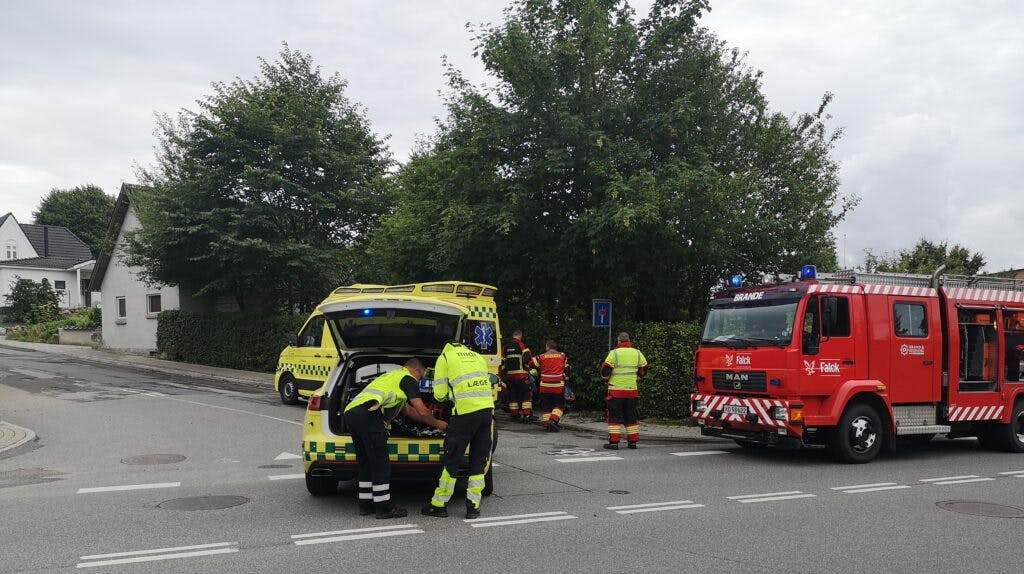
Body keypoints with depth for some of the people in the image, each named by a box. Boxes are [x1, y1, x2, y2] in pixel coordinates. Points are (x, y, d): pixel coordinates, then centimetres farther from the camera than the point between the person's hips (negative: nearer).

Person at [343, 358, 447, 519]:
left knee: (365, 462, 16)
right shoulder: (409, 379, 10)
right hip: (368, 413, -9)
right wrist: (437, 424, 25)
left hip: (350, 411, 9)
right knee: (380, 463, -2)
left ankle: (365, 505, 20)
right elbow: (422, 411, 7)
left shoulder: (391, 375, 37)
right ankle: (383, 507, 2)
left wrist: (431, 420, 50)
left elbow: (408, 410, 45)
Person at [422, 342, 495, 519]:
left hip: (465, 412, -5)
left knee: (452, 460, 6)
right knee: (479, 461, 12)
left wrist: (446, 396, 28)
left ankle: (439, 504, 15)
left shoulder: (445, 357, 9)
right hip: (487, 409, 5)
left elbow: (439, 394, 5)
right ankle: (473, 506, 13)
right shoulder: (477, 357, 25)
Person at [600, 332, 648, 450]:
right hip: (632, 390, 4)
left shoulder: (614, 353, -9)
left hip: (616, 390, -4)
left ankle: (613, 442, -2)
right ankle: (633, 442, 15)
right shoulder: (637, 353, 4)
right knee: (631, 416, 14)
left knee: (614, 416, 2)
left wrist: (605, 380, 9)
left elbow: (606, 369, -10)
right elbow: (643, 369, 13)